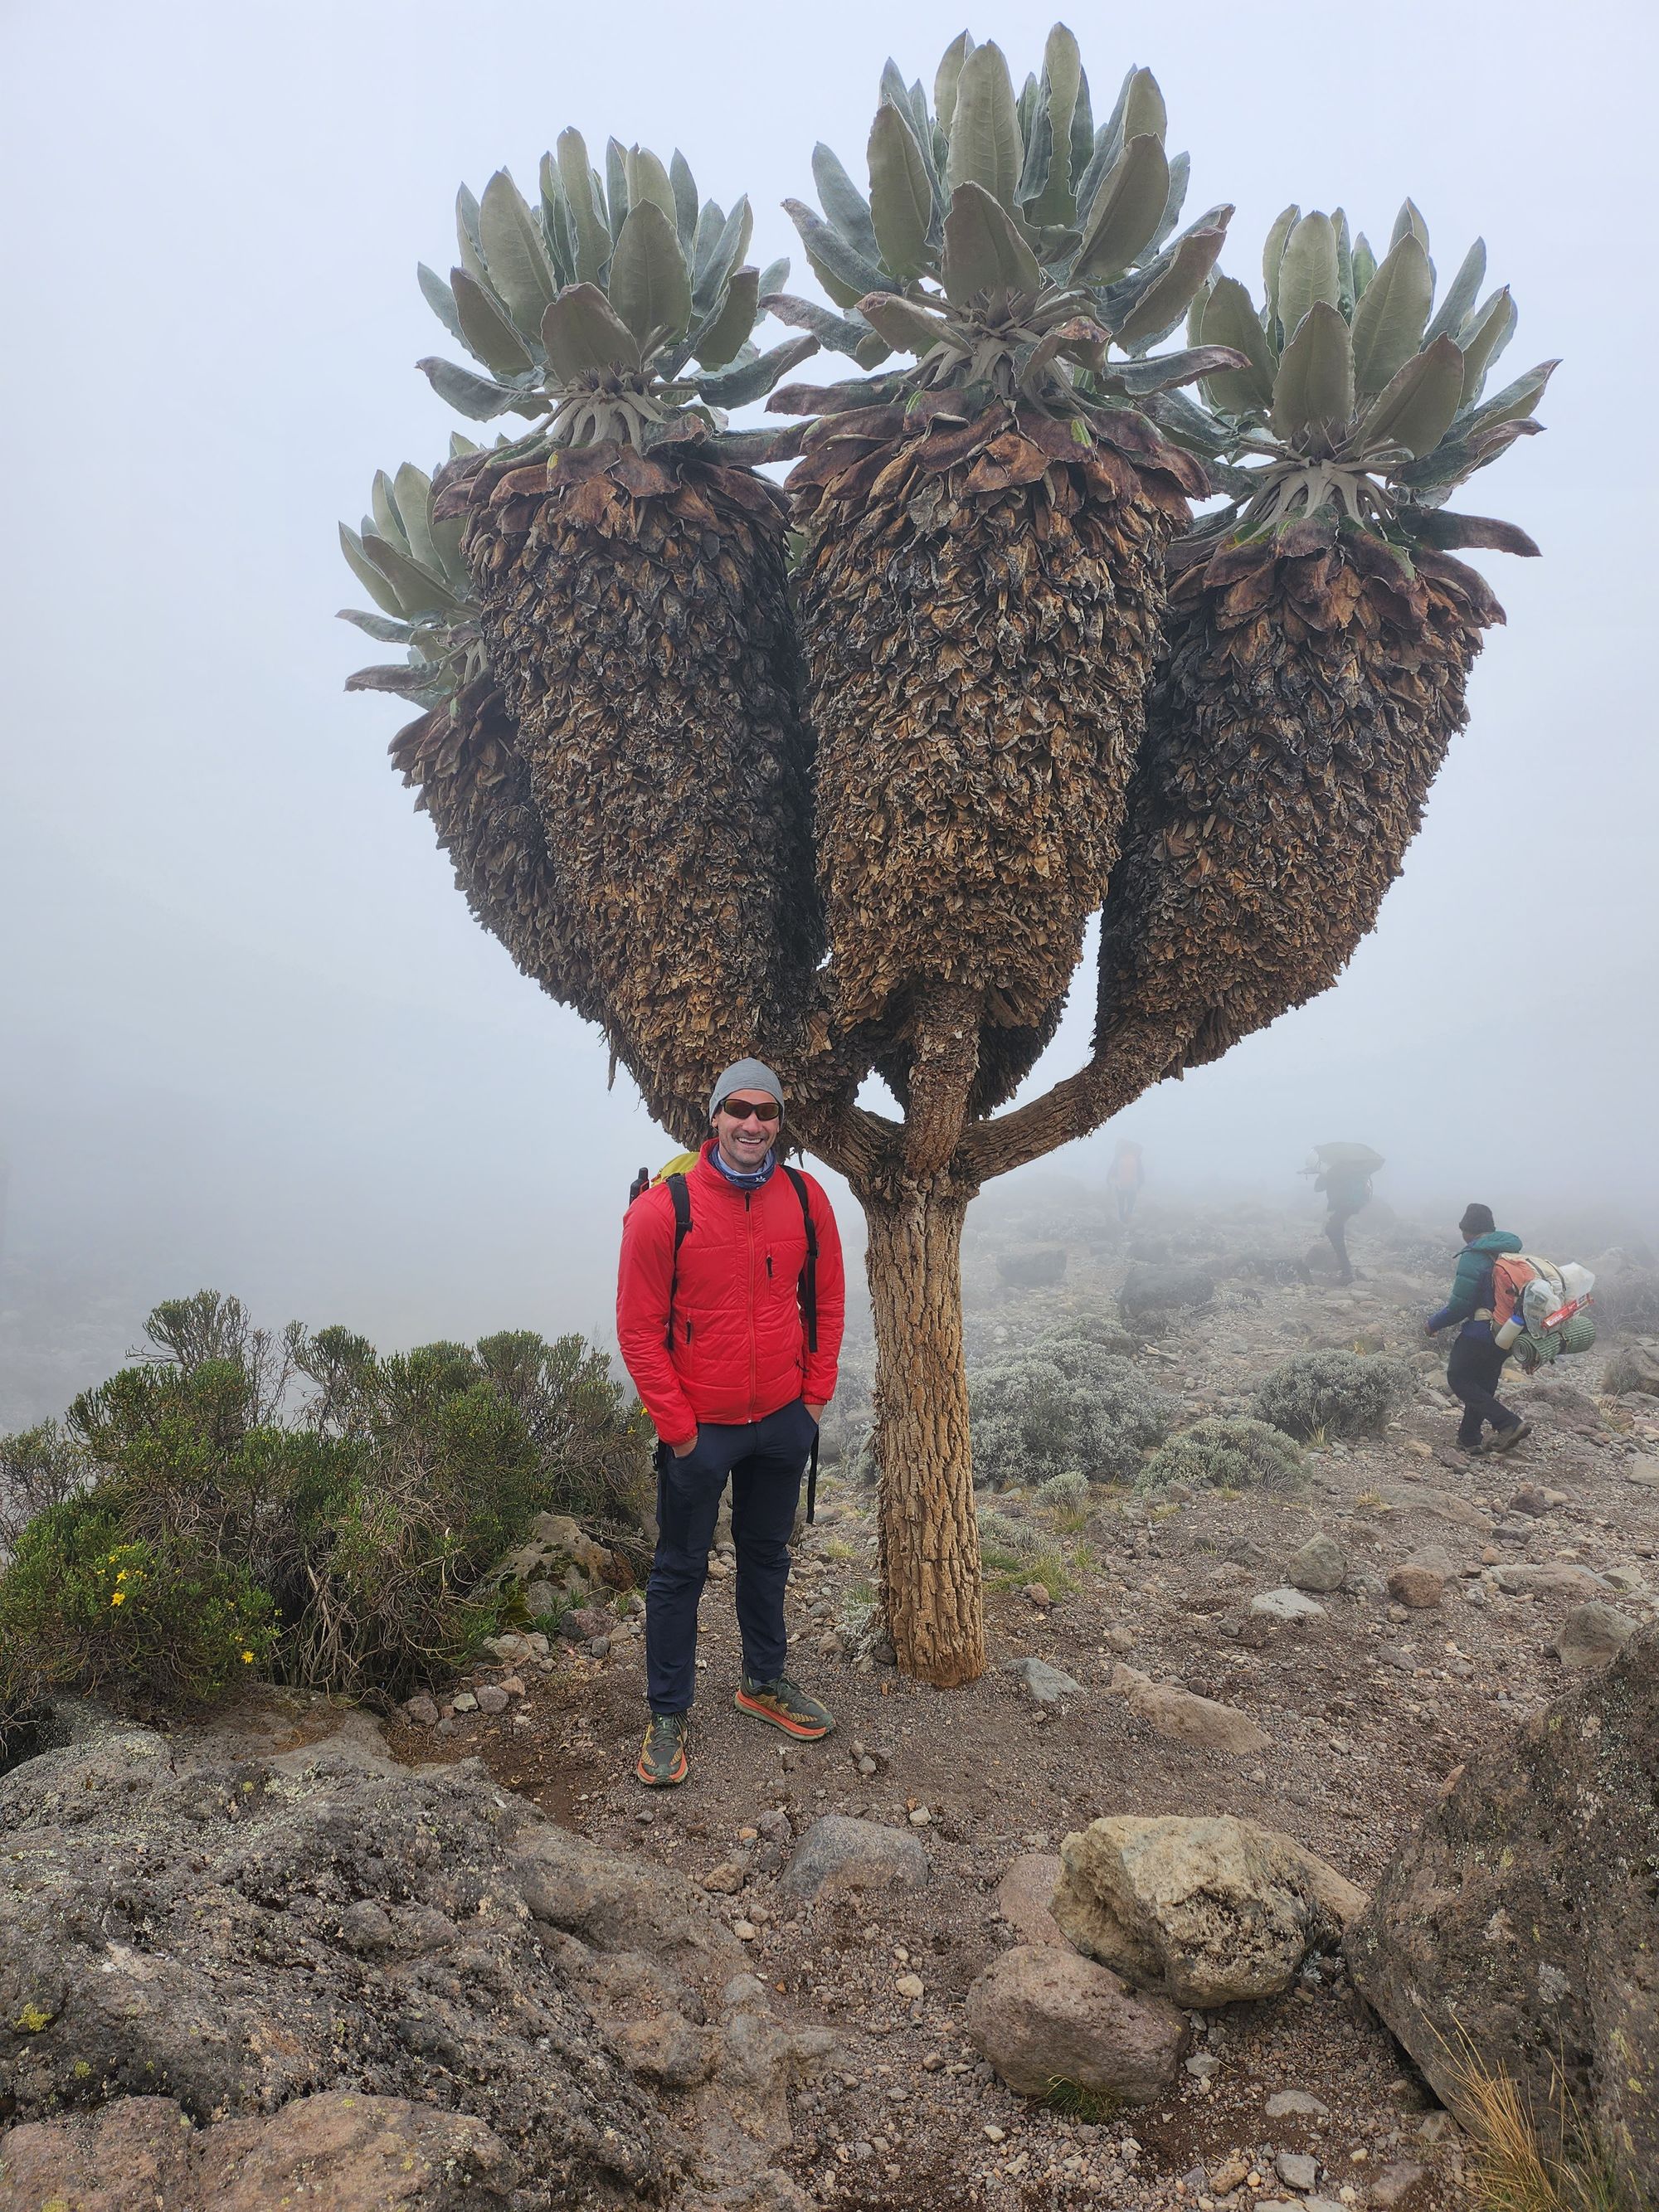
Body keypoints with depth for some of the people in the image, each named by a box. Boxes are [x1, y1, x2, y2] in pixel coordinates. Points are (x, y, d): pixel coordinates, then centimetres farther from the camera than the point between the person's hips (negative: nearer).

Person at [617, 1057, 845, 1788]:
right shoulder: (662, 1208, -17)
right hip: (699, 1428, -4)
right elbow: (638, 1329, -12)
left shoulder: (805, 1198, -5)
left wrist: (816, 1392, 4)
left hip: (783, 1421, 4)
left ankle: (764, 1681, 40)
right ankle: (667, 1715, 26)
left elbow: (828, 1301, 7)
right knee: (679, 1570, 10)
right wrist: (677, 1425, -11)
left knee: (767, 1555, 21)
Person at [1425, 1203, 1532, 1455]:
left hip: (1479, 1332, -8)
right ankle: (1469, 1437, 24)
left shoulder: (1474, 1257, -19)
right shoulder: (1512, 1252, 7)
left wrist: (1434, 1324, -4)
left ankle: (1508, 1423, -7)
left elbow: (1459, 1305, -19)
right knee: (1483, 1384, 19)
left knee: (1459, 1380, 5)